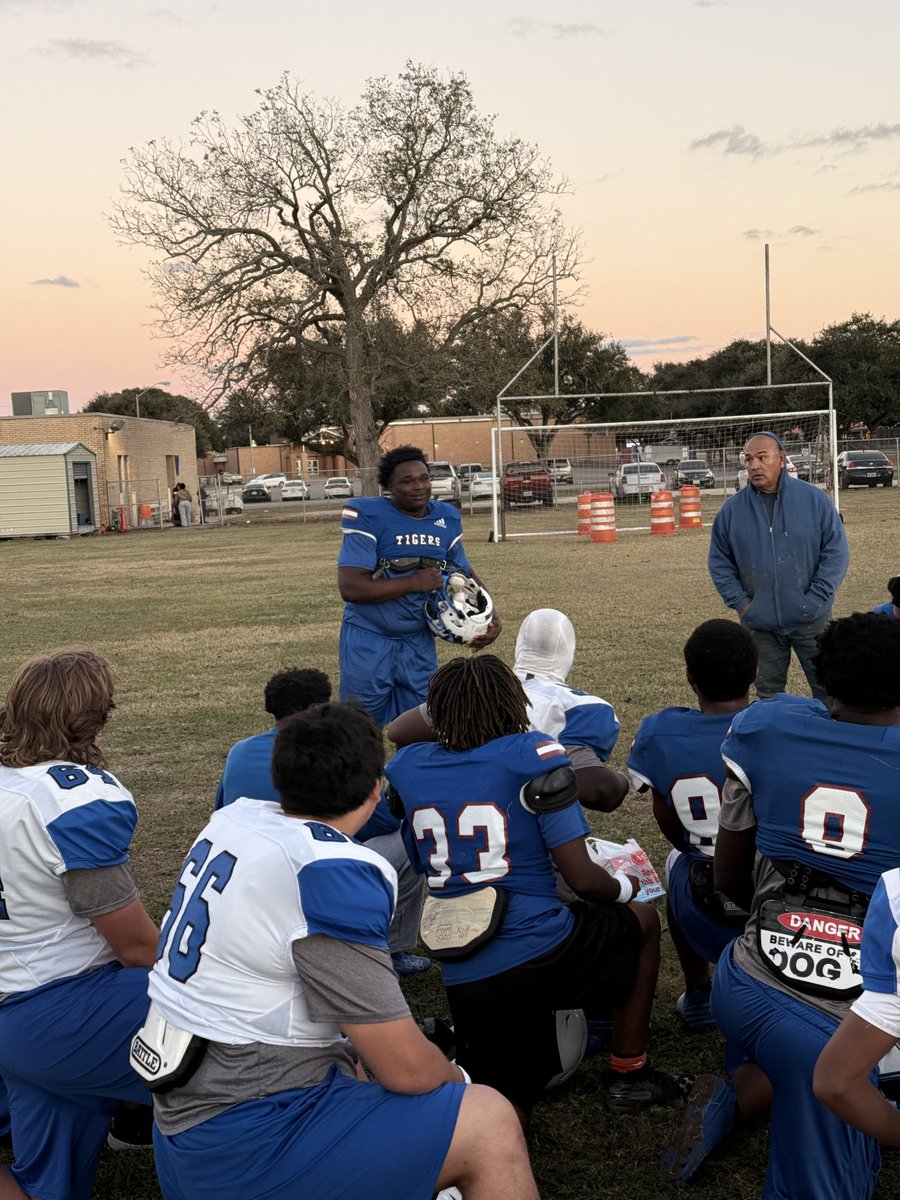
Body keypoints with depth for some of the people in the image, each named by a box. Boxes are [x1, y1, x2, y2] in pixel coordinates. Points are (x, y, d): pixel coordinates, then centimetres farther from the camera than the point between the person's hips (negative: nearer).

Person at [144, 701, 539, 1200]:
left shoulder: (235, 818, 2)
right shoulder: (331, 873, -22)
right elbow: (407, 1069, -18)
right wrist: (457, 1081, 4)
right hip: (246, 1147, -9)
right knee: (490, 1122, -5)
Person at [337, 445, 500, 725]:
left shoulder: (446, 518, 2)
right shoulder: (369, 516, -16)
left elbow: (465, 573, 15)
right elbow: (349, 587, -24)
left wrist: (490, 617, -2)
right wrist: (413, 583, -22)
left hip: (419, 641, 5)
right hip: (369, 641, -5)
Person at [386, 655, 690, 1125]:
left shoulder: (407, 768, 6)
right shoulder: (534, 755, -7)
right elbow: (583, 880, -8)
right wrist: (624, 887, 14)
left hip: (462, 977, 5)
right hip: (537, 953, -4)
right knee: (642, 920, 25)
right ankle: (628, 1075, 29)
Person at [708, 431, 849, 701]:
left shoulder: (815, 499, -5)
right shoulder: (732, 509, -1)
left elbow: (836, 551, -5)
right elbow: (719, 562, 5)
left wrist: (815, 598, -11)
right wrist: (740, 602, -4)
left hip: (810, 619, -1)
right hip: (760, 623, 2)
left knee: (828, 689, 8)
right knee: (768, 693, 13)